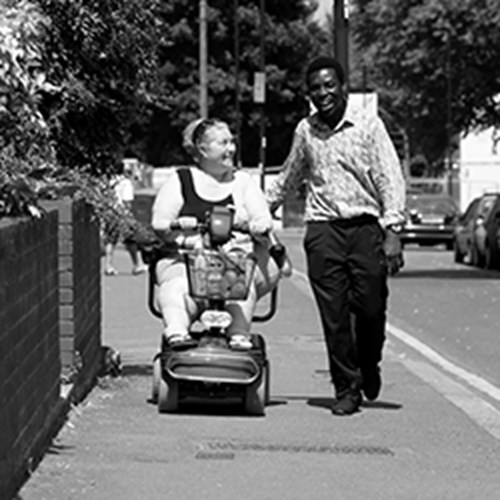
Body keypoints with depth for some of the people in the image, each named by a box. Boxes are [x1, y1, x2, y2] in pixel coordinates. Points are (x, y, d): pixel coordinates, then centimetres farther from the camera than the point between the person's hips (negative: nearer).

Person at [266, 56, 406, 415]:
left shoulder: (368, 126, 1)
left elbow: (391, 180, -3)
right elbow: (289, 178, 27)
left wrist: (392, 231, -12)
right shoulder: (306, 130, 11)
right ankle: (346, 388, 9)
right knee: (334, 316, -3)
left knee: (371, 309, -3)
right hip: (323, 229, 2)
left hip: (366, 227, -2)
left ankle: (369, 365, 27)